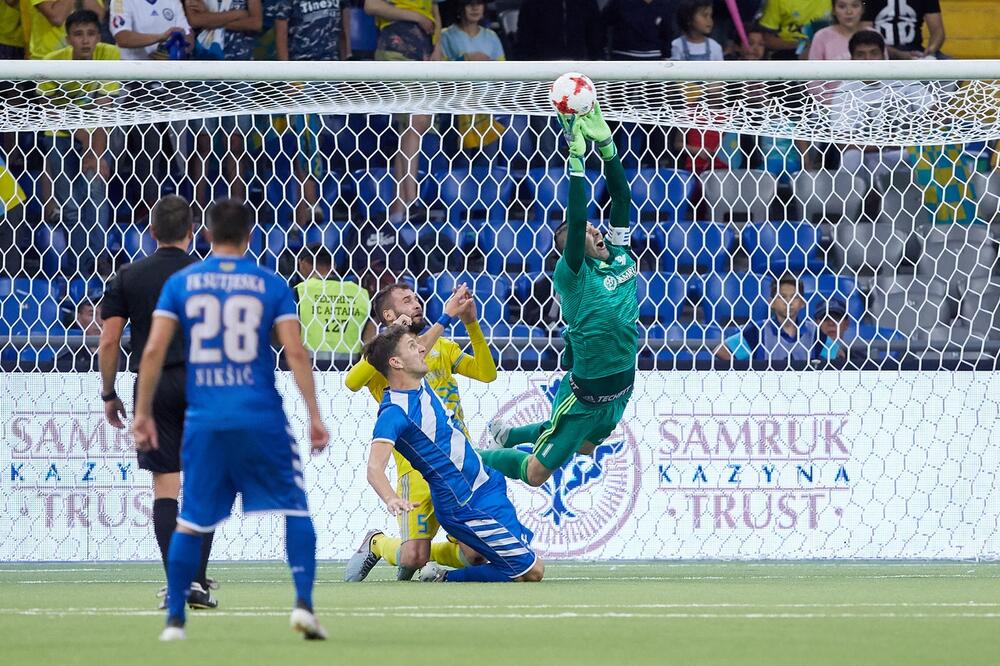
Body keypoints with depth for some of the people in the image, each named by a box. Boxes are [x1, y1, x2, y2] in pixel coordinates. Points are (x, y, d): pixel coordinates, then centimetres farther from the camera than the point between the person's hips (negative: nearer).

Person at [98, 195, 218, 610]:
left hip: (152, 385, 1)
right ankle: (198, 580, -3)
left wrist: (109, 394, 11)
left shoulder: (128, 278, 5)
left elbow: (108, 342, 1)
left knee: (164, 486, 3)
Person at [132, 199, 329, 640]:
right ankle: (303, 602, -7)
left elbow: (154, 350, -1)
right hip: (262, 418, -1)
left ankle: (174, 619, 10)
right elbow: (295, 353, -4)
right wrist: (314, 416, -2)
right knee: (295, 510, 8)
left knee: (191, 521, 11)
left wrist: (142, 413, 6)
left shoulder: (180, 283, 5)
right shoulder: (270, 285, 3)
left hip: (204, 421, 1)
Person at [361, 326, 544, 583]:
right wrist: (391, 499, -53)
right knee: (531, 572, -10)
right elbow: (375, 468, -35)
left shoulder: (422, 385, 5)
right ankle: (444, 580, -1)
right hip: (467, 506, -10)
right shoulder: (393, 413, -22)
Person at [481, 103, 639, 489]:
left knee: (584, 446, 32)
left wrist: (606, 145, -15)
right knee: (536, 472, 2)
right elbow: (575, 222, -32)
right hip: (583, 395, -7)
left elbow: (622, 200, -5)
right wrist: (576, 161, -33)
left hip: (620, 388, 7)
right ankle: (477, 457, 26)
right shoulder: (573, 275, -18)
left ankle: (508, 434, 50)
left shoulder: (619, 257, -1)